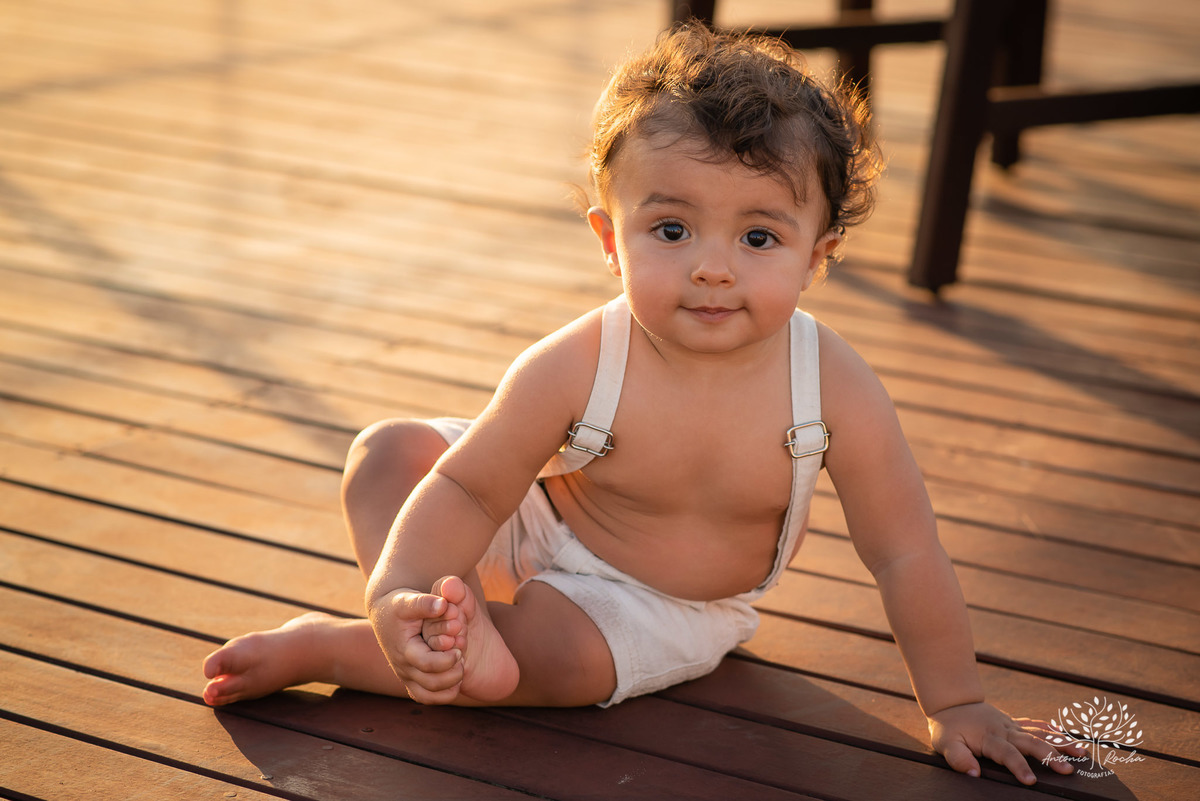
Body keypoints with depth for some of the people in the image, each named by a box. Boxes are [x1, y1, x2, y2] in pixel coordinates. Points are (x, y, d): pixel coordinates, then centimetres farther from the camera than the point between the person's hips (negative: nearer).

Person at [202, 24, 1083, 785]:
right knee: (389, 451, -12)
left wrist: (955, 705, -13)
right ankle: (453, 619, -27)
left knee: (549, 654, -29)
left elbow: (905, 554, -18)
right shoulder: (574, 369, -29)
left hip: (661, 607, -1)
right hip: (538, 523, 2)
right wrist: (397, 594, -36)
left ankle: (322, 648, -16)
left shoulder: (836, 392, -28)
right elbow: (467, 488, -19)